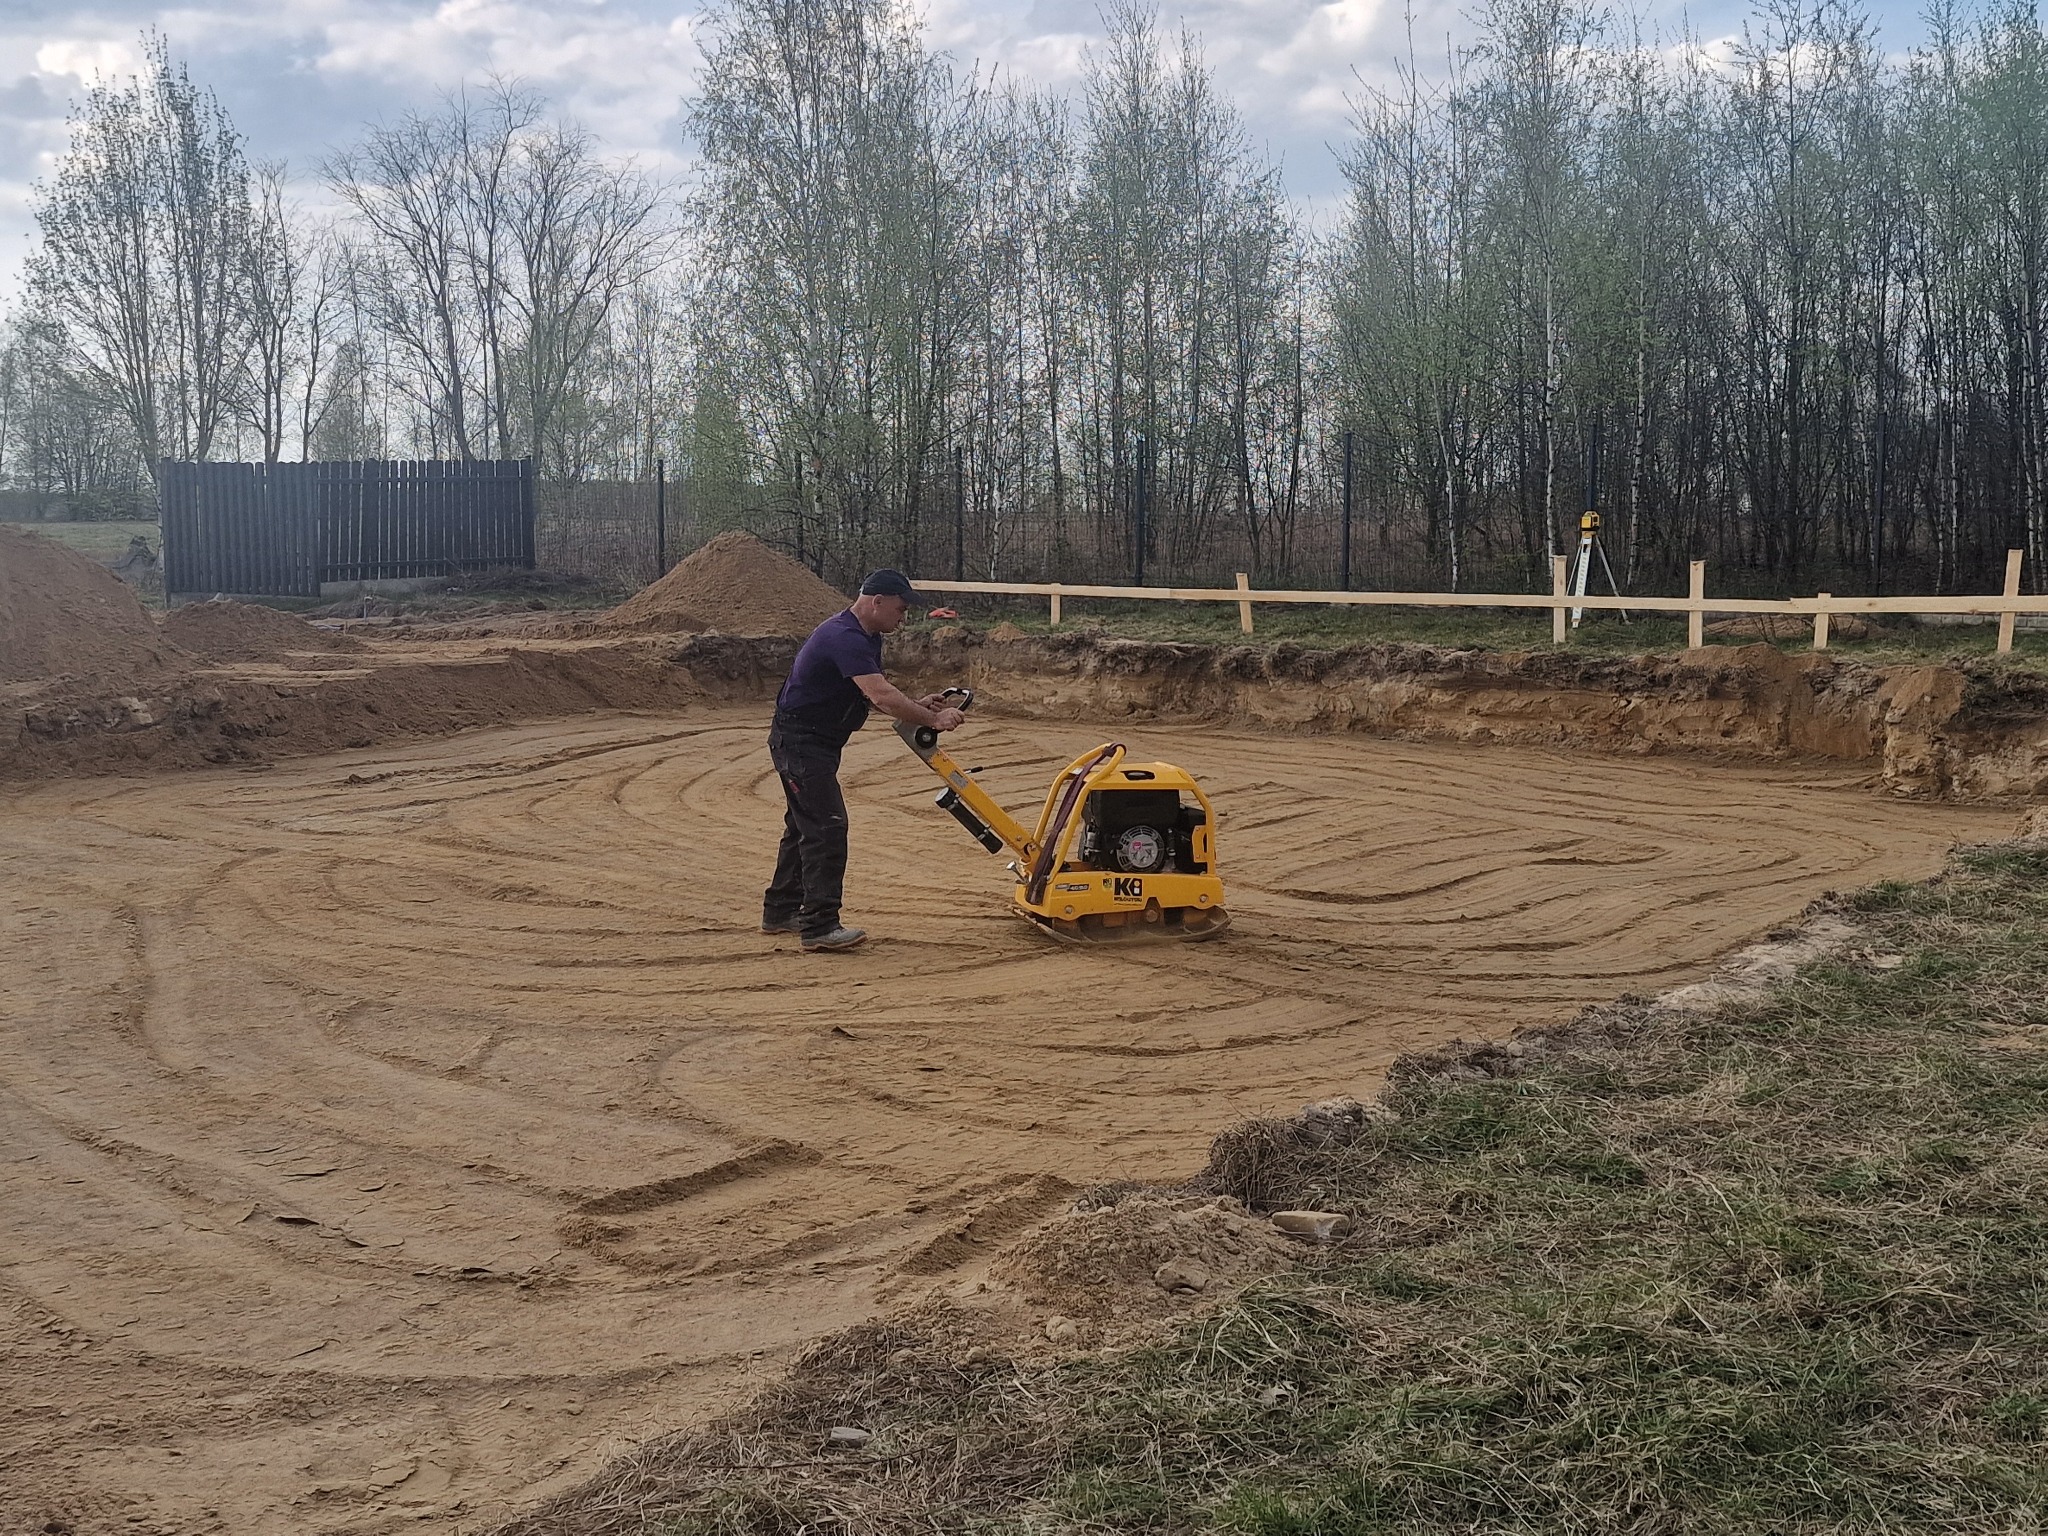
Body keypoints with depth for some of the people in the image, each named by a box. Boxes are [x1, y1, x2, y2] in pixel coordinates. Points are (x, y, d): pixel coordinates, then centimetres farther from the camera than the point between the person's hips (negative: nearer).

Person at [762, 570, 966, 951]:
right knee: (826, 827, -13)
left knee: (805, 826, 17)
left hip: (816, 743, 11)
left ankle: (781, 911, 27)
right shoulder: (844, 638, -25)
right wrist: (932, 719, -30)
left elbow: (876, 695, 13)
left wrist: (918, 704, -2)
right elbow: (881, 697, -33)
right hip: (800, 742, -11)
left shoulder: (866, 639, 10)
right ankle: (819, 926, -11)